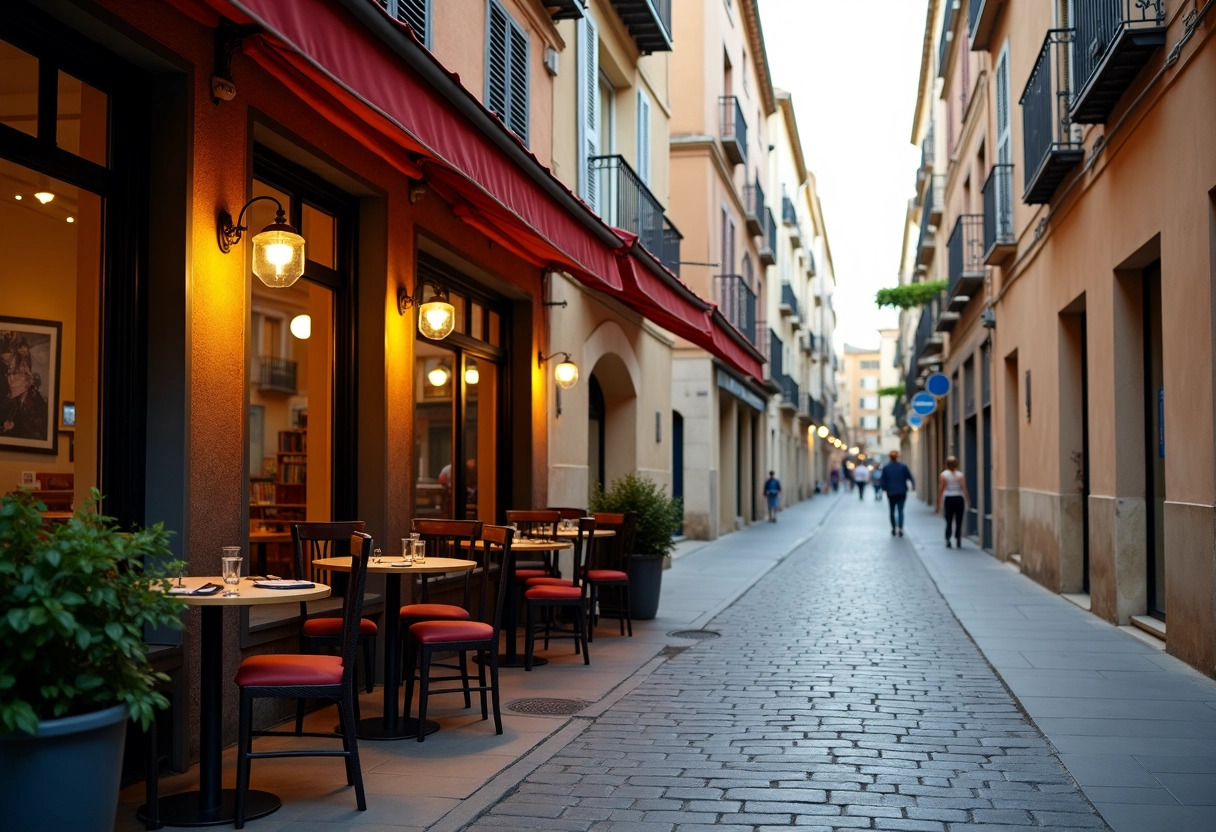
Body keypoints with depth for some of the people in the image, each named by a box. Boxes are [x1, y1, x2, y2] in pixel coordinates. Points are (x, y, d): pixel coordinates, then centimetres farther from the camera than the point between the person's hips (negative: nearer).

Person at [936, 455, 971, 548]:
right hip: (959, 499, 0)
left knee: (948, 521, 7)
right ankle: (958, 541, 1)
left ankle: (948, 540, 0)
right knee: (959, 522, 5)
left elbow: (941, 490, -4)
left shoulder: (943, 475, -2)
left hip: (948, 499, 0)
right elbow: (964, 489, -9)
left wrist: (939, 503, 0)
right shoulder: (960, 475, -2)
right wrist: (968, 500, -4)